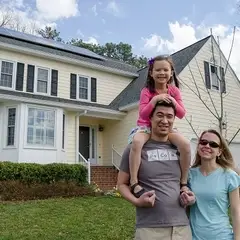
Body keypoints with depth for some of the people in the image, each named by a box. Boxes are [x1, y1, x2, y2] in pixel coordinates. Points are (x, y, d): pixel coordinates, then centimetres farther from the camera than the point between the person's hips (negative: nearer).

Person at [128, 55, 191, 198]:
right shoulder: (147, 91, -7)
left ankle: (184, 183, -7)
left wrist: (173, 101, -18)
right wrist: (155, 99, -27)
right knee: (136, 142, -38)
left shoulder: (174, 91, 2)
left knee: (186, 144, -25)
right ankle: (134, 183, -30)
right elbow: (143, 114, -16)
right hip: (146, 126, -3)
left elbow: (182, 114, -1)